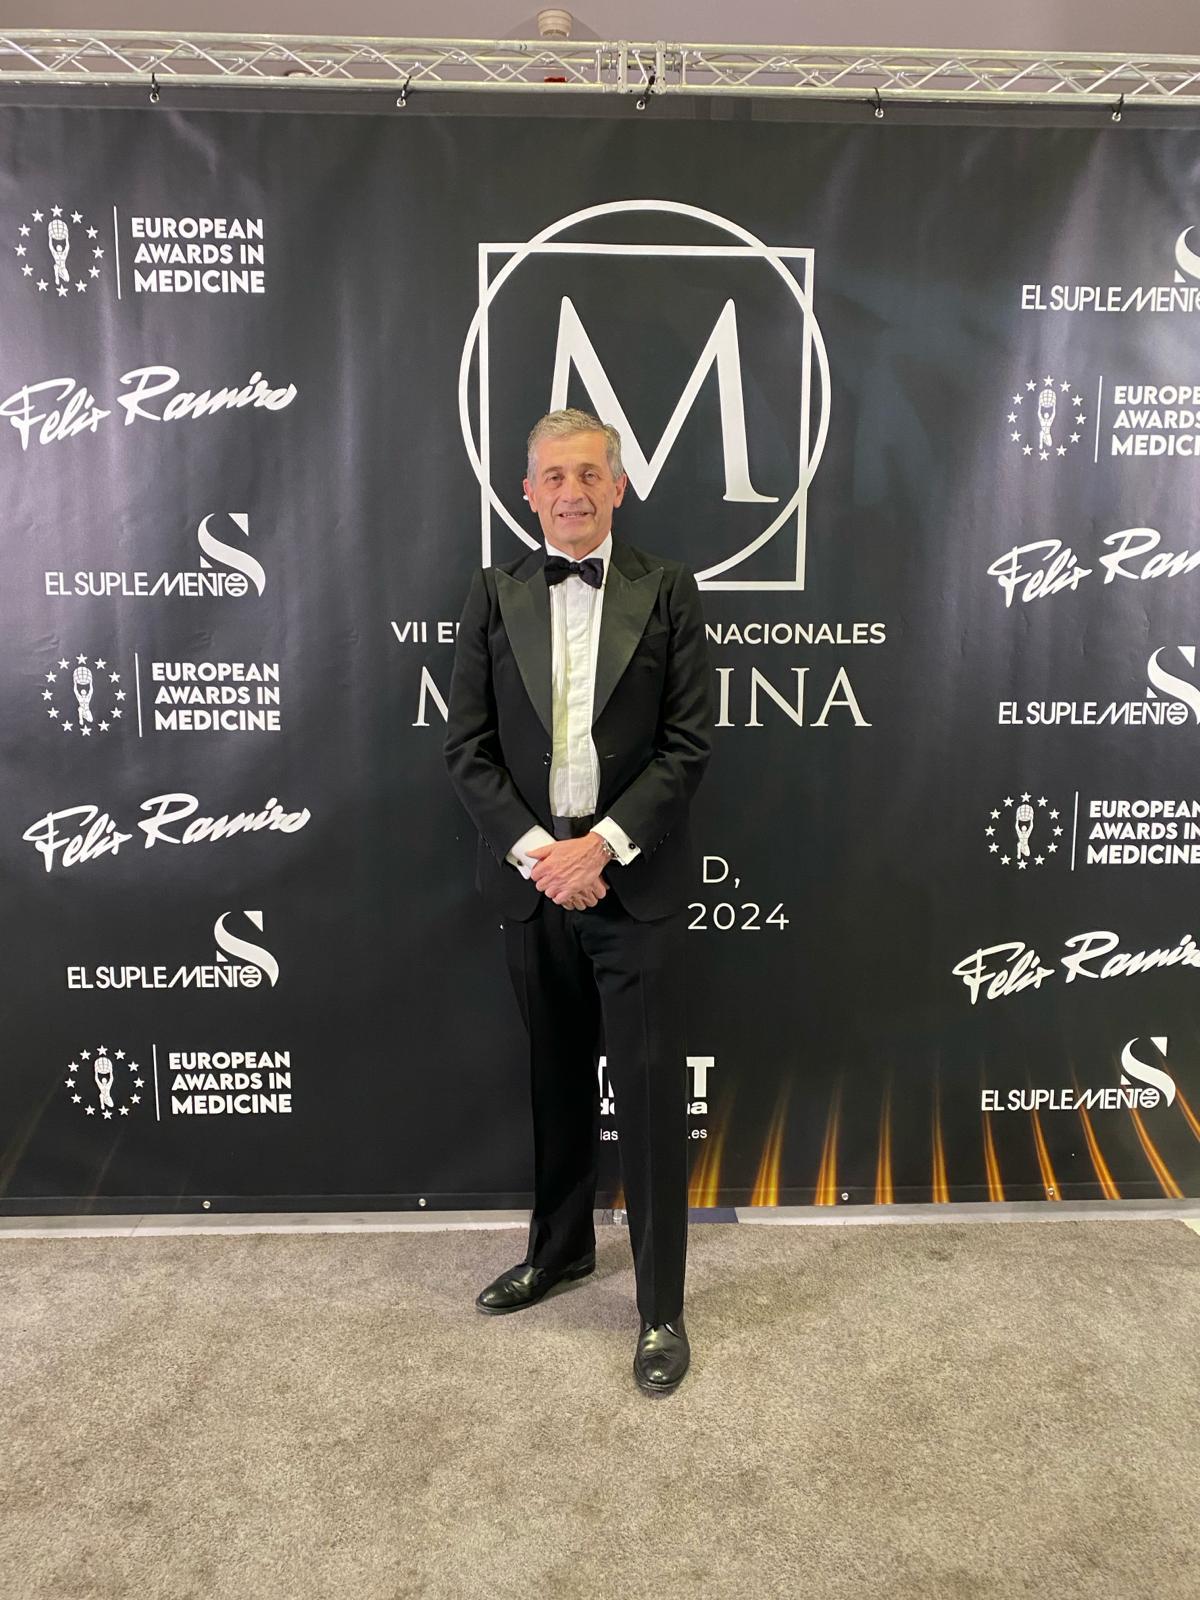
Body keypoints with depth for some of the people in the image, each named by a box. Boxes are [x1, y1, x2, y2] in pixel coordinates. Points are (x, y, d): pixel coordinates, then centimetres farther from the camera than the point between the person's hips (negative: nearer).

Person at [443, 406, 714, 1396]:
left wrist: (602, 844, -15)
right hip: (531, 877, 3)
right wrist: (535, 850, -12)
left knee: (650, 1091, 2)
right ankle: (561, 1248, 40)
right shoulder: (494, 597, 5)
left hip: (636, 881, -2)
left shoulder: (667, 590, 0)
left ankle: (661, 1306, 19)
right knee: (557, 1079, 18)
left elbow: (690, 742, -6)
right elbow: (468, 748, 1)